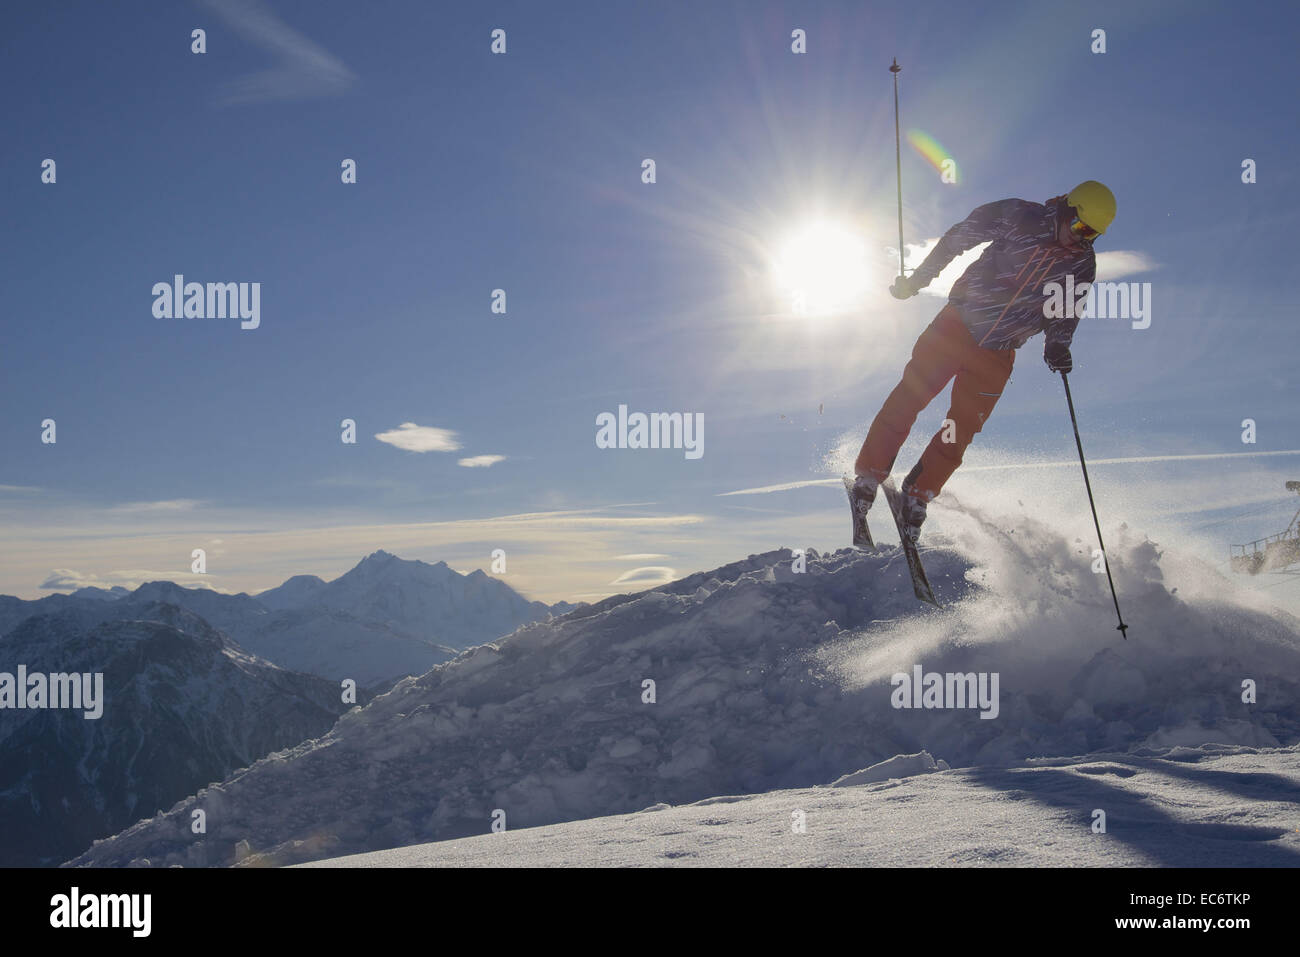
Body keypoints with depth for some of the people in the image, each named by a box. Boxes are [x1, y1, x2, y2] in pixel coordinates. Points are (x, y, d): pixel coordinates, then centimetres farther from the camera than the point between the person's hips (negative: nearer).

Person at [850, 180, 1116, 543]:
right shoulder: (1019, 218, -9)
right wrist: (917, 279, 1)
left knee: (961, 430, -3)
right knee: (908, 397, -8)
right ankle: (868, 477, 0)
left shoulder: (1082, 265, 1)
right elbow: (958, 238, 0)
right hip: (957, 326, -2)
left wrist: (1057, 346, -6)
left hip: (997, 355, 2)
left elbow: (1064, 315, 14)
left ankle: (918, 493, 11)